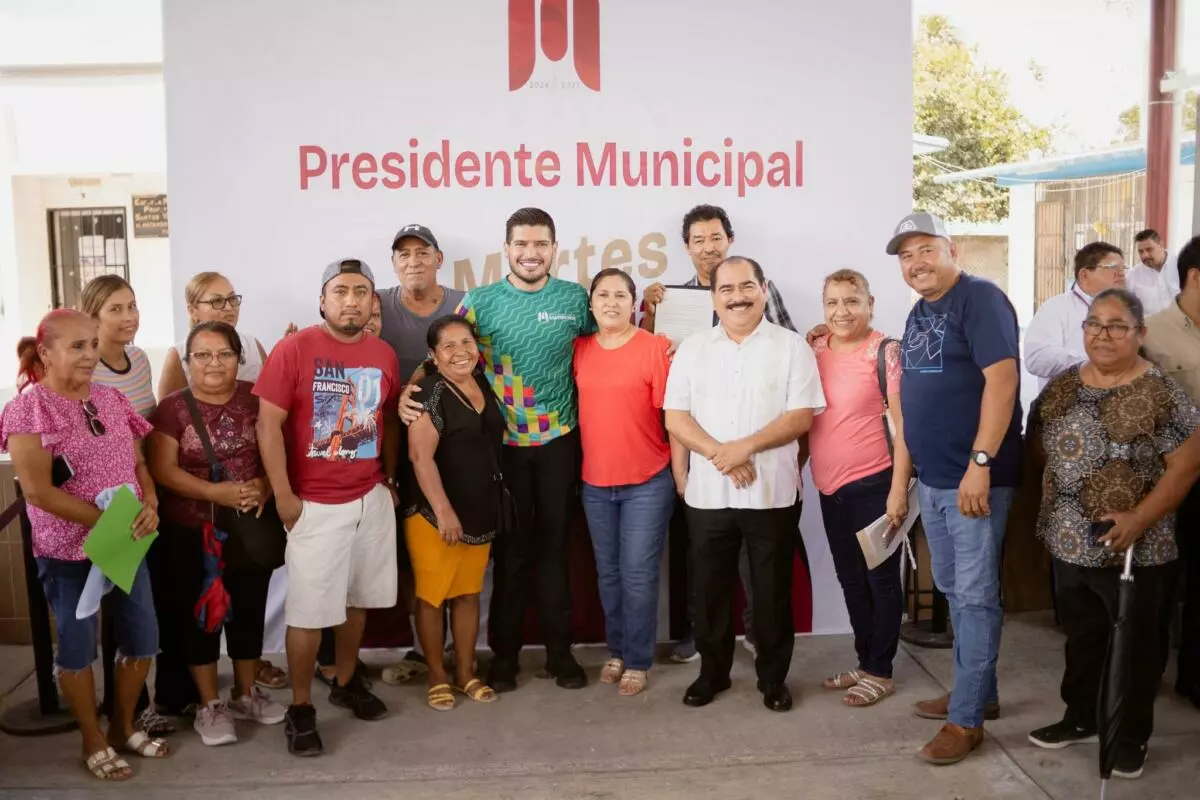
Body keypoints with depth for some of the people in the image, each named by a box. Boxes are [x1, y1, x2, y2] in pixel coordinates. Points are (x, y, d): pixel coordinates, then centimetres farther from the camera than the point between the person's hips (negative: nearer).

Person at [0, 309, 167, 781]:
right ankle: (94, 742, 26)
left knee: (142, 639, 12)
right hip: (67, 549, -6)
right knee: (78, 646, 9)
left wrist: (150, 505, -11)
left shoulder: (111, 400, 6)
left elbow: (138, 463, 10)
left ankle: (123, 727, 33)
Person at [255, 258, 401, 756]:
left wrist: (390, 480, 11)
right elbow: (268, 425, -11)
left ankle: (346, 682, 34)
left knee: (357, 597, 16)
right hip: (315, 504, -5)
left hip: (371, 498, 5)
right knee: (309, 610, 0)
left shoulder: (384, 355, 4)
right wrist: (283, 496, -13)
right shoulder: (294, 349, -10)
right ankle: (300, 709, 14)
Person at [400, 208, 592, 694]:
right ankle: (505, 651, 23)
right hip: (502, 444, 0)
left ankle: (559, 648, 23)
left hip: (559, 441, 1)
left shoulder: (575, 298, 1)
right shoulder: (480, 301, -2)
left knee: (554, 545, 10)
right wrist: (410, 388, -17)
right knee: (510, 549, 9)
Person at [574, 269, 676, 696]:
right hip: (595, 483, 4)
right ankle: (616, 651, 29)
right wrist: (579, 469, 7)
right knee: (608, 573, 14)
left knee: (638, 575, 1)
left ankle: (638, 661, 16)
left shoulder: (656, 347, -8)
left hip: (647, 482, -4)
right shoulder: (580, 349, 4)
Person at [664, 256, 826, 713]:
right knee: (710, 588, 11)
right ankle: (712, 672, 28)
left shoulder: (791, 347, 0)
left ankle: (773, 677, 24)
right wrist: (719, 454, -14)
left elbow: (802, 417, -7)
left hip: (772, 492, -2)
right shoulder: (692, 349, 7)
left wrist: (746, 446, -18)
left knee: (772, 591, 8)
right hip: (707, 493, 2)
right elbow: (675, 418, 1)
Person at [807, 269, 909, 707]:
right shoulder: (815, 351, 8)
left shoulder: (885, 351, -10)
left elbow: (903, 423, -13)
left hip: (873, 483, -6)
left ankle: (880, 672, 17)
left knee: (880, 579, 5)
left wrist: (899, 489, -17)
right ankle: (864, 662, 31)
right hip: (830, 486, 7)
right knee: (850, 579, 16)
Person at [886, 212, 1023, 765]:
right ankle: (978, 693, 30)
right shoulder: (919, 312, 14)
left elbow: (1002, 378, -20)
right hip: (931, 477, 9)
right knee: (952, 590, 16)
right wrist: (909, 470, 16)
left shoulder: (980, 299, -11)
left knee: (975, 596, -2)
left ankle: (967, 718, 5)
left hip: (974, 476, -9)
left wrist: (980, 463, -25)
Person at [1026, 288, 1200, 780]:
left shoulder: (1160, 394, -13)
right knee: (1080, 637, 20)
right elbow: (1040, 446, 12)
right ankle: (1081, 718, 37)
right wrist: (1052, 509, 2)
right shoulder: (1062, 387, 4)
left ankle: (1133, 736, 27)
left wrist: (1139, 520, -21)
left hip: (1132, 551, -5)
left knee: (1134, 645, 11)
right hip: (1069, 544, 5)